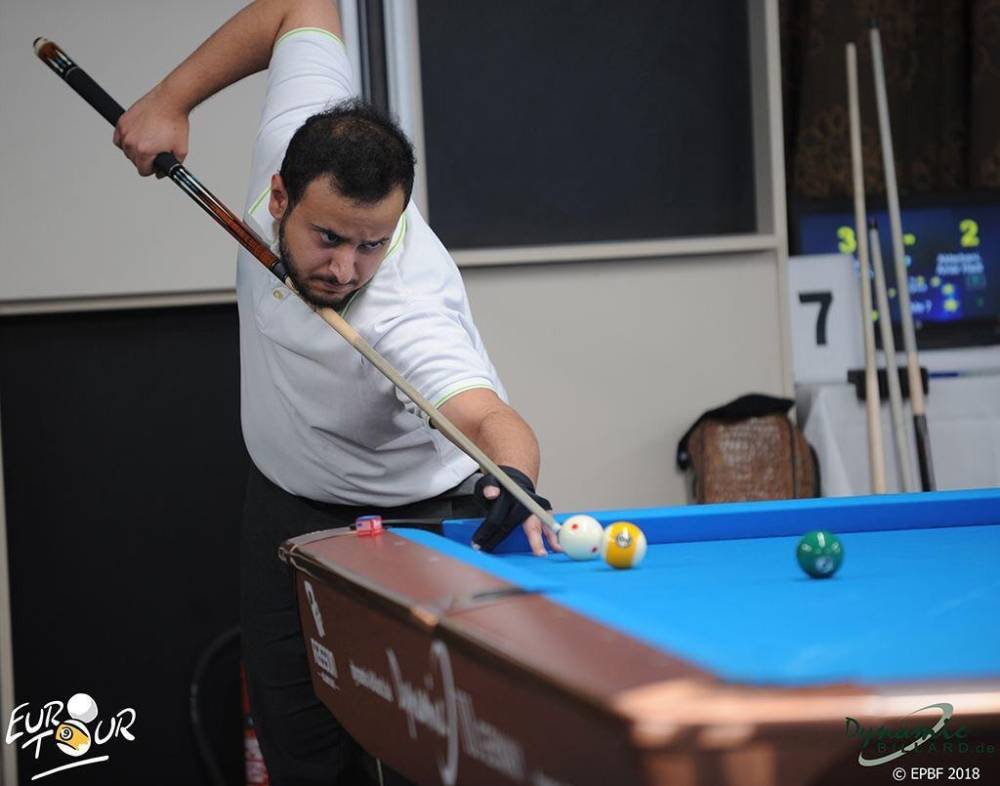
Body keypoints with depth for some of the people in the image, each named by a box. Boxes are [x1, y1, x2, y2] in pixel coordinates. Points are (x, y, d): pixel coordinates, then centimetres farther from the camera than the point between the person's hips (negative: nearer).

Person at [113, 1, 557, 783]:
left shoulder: (405, 313, -40)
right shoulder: (295, 142, -24)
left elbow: (487, 415, -58)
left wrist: (514, 482, -80)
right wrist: (170, 99, -6)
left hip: (418, 515, -6)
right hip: (291, 506, 6)